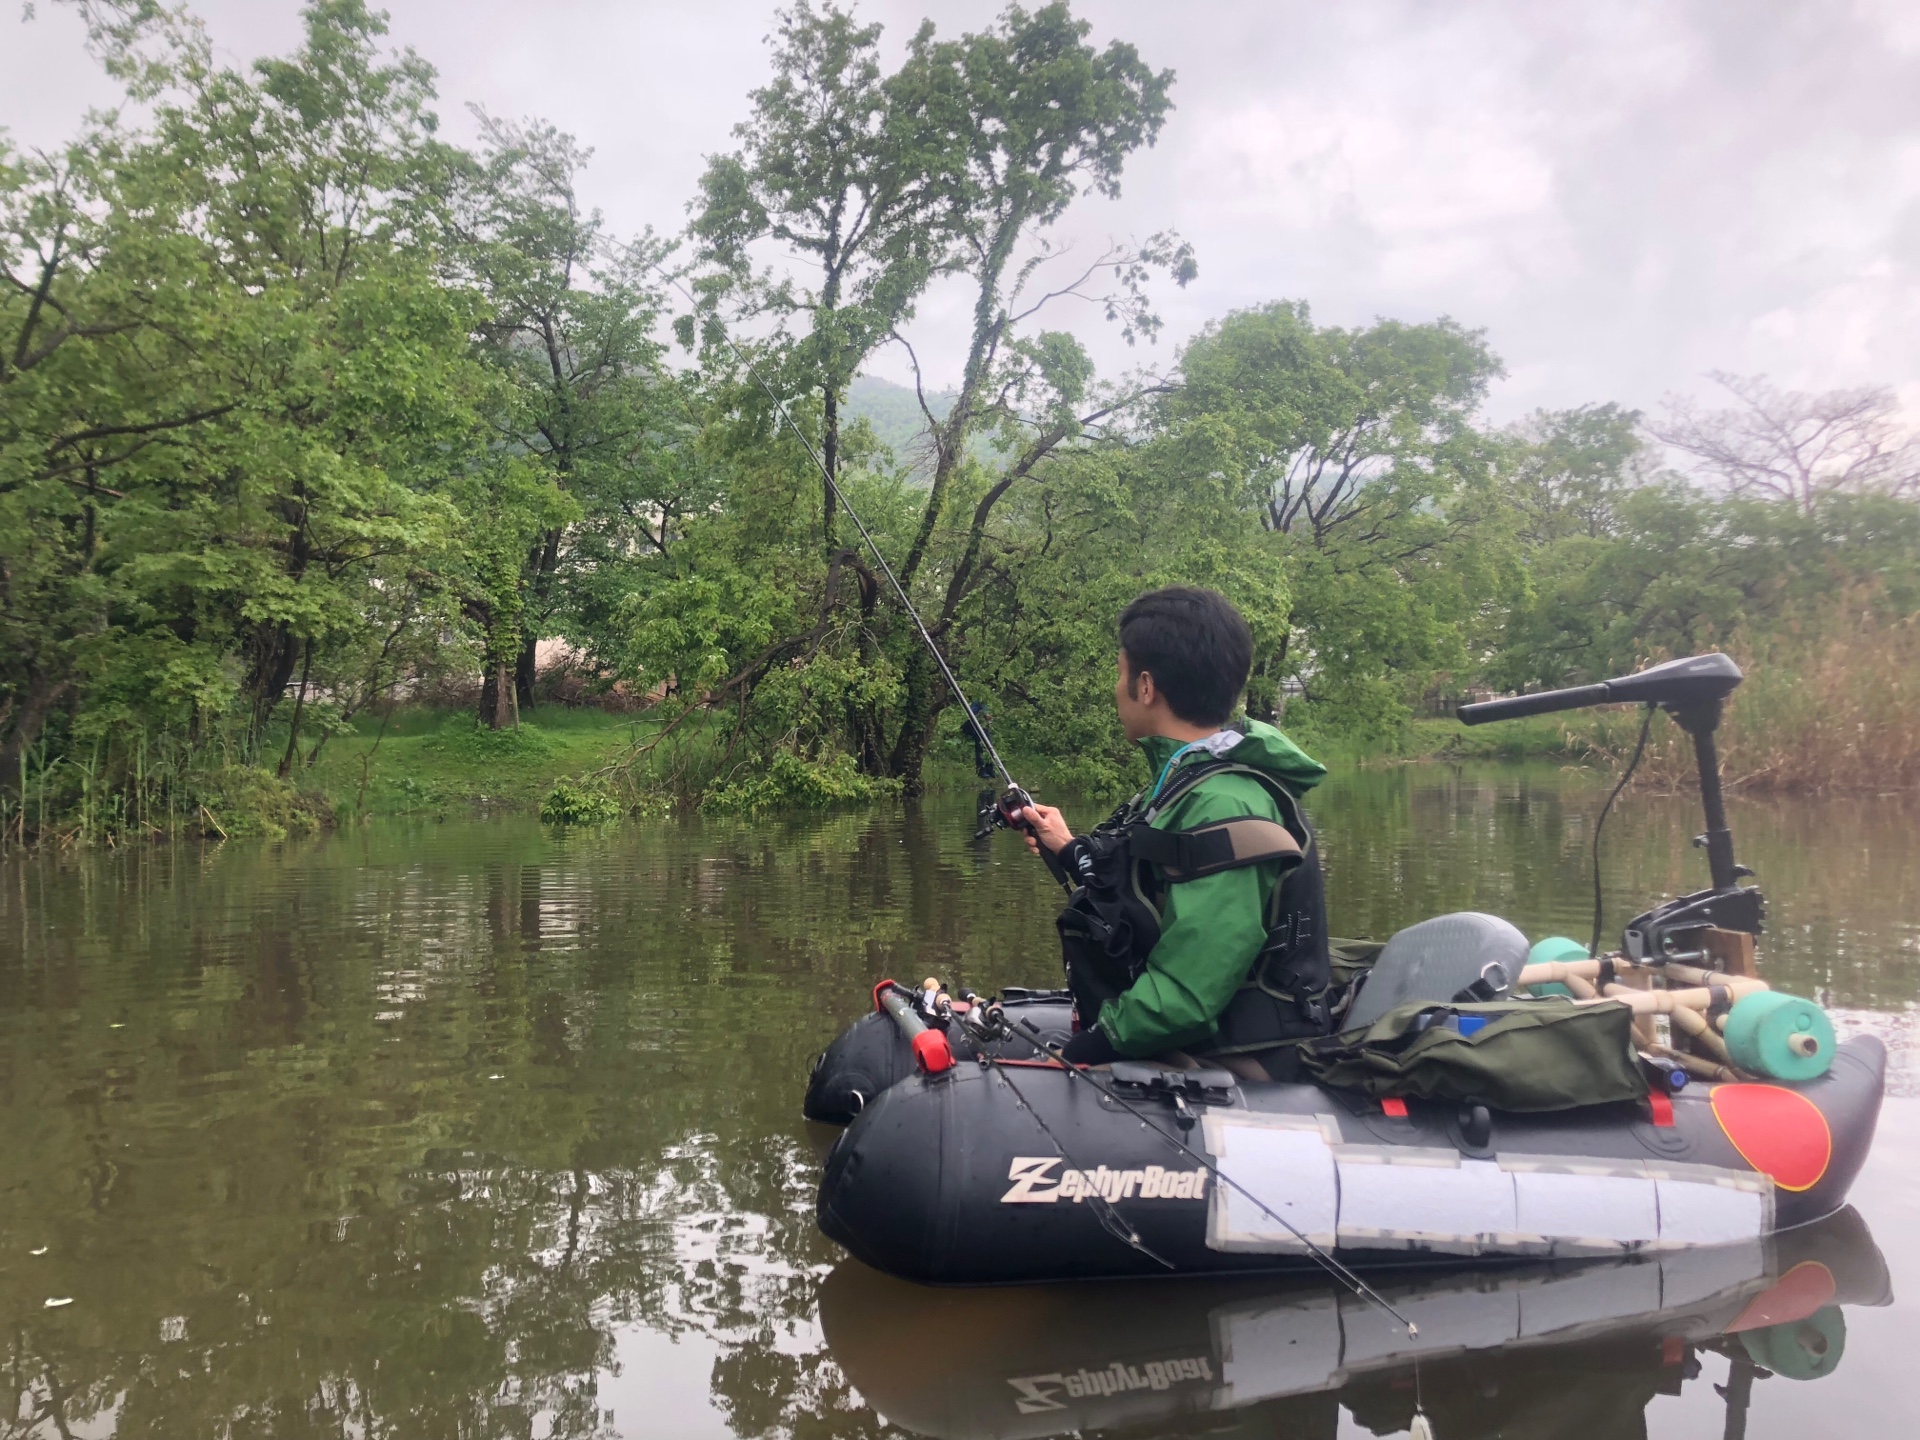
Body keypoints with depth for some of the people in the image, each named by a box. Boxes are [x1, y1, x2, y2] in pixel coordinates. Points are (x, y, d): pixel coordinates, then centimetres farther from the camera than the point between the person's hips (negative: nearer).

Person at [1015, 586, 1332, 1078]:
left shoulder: (1226, 811, -22)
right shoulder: (1191, 783, 9)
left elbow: (1183, 998, -26)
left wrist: (1078, 1055, -16)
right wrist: (1070, 851, 26)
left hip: (1216, 1075, -9)